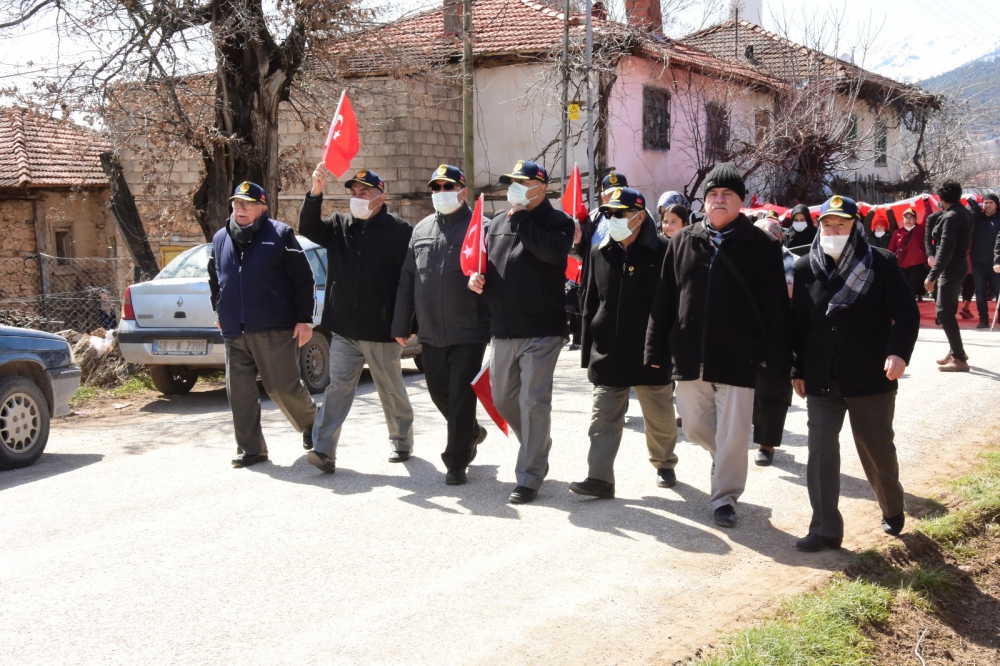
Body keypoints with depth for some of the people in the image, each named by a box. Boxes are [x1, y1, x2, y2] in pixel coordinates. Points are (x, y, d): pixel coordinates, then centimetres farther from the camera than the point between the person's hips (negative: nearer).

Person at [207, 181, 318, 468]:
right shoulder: (220, 239, 14)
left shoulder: (280, 234, -2)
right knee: (239, 391, 3)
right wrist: (219, 311, 23)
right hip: (235, 333, 5)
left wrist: (304, 319, -8)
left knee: (284, 388, 0)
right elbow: (214, 279, 28)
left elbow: (304, 279, -4)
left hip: (275, 330, -5)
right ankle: (250, 448, 12)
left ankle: (310, 424, 28)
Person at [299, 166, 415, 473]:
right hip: (344, 329, 3)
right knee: (338, 387, -1)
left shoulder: (399, 229, -6)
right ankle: (325, 450, -4)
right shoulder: (340, 225, 9)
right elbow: (308, 228, -5)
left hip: (382, 331, -3)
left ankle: (401, 442, 29)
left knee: (392, 390, 11)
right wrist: (316, 192, -21)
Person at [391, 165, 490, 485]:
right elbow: (407, 280, 14)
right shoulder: (421, 230, 13)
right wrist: (401, 325, 11)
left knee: (461, 397, -3)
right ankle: (472, 432, 40)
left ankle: (457, 463, 8)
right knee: (439, 392, 15)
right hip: (431, 332, 6)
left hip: (469, 332, -6)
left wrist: (495, 326, -18)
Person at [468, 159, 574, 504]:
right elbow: (485, 260, 23)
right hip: (503, 329, 7)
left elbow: (554, 250, -25)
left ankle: (529, 476, 2)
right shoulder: (498, 223, 14)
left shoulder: (557, 221, -4)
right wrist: (476, 276, 0)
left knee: (533, 402, -6)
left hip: (541, 330, -7)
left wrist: (521, 221, -17)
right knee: (503, 399, 15)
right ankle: (538, 449, 38)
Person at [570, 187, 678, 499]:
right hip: (609, 353, 3)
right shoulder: (600, 253, 7)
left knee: (659, 418, 13)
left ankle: (664, 465, 34)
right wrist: (589, 352, 8)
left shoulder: (663, 252, -6)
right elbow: (590, 306, 11)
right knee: (603, 419, -3)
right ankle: (599, 477, -4)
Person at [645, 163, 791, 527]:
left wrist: (778, 359, -8)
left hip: (737, 357, -3)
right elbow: (664, 299, 8)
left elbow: (775, 307, -4)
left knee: (733, 433, 2)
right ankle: (728, 458, 43)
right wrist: (656, 348, 5)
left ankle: (725, 496, 18)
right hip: (690, 355, 3)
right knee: (694, 424, 14)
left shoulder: (760, 245, -2)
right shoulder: (682, 241, 7)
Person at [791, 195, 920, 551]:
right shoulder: (806, 268, 3)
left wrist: (899, 352, -23)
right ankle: (825, 529, 3)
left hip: (871, 377, -2)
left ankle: (893, 509, 38)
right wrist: (798, 370, 7)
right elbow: (798, 323, 8)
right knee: (821, 452, -4)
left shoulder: (882, 263, -5)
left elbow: (907, 313, -7)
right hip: (822, 379, 2)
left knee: (877, 450, 12)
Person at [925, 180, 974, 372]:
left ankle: (959, 359, -9)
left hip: (950, 269, -10)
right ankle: (956, 351, 27)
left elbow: (945, 250, -26)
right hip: (959, 265, 10)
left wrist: (932, 275, -28)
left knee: (945, 313, -8)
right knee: (948, 311, 19)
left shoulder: (951, 217, -20)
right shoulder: (965, 212, 10)